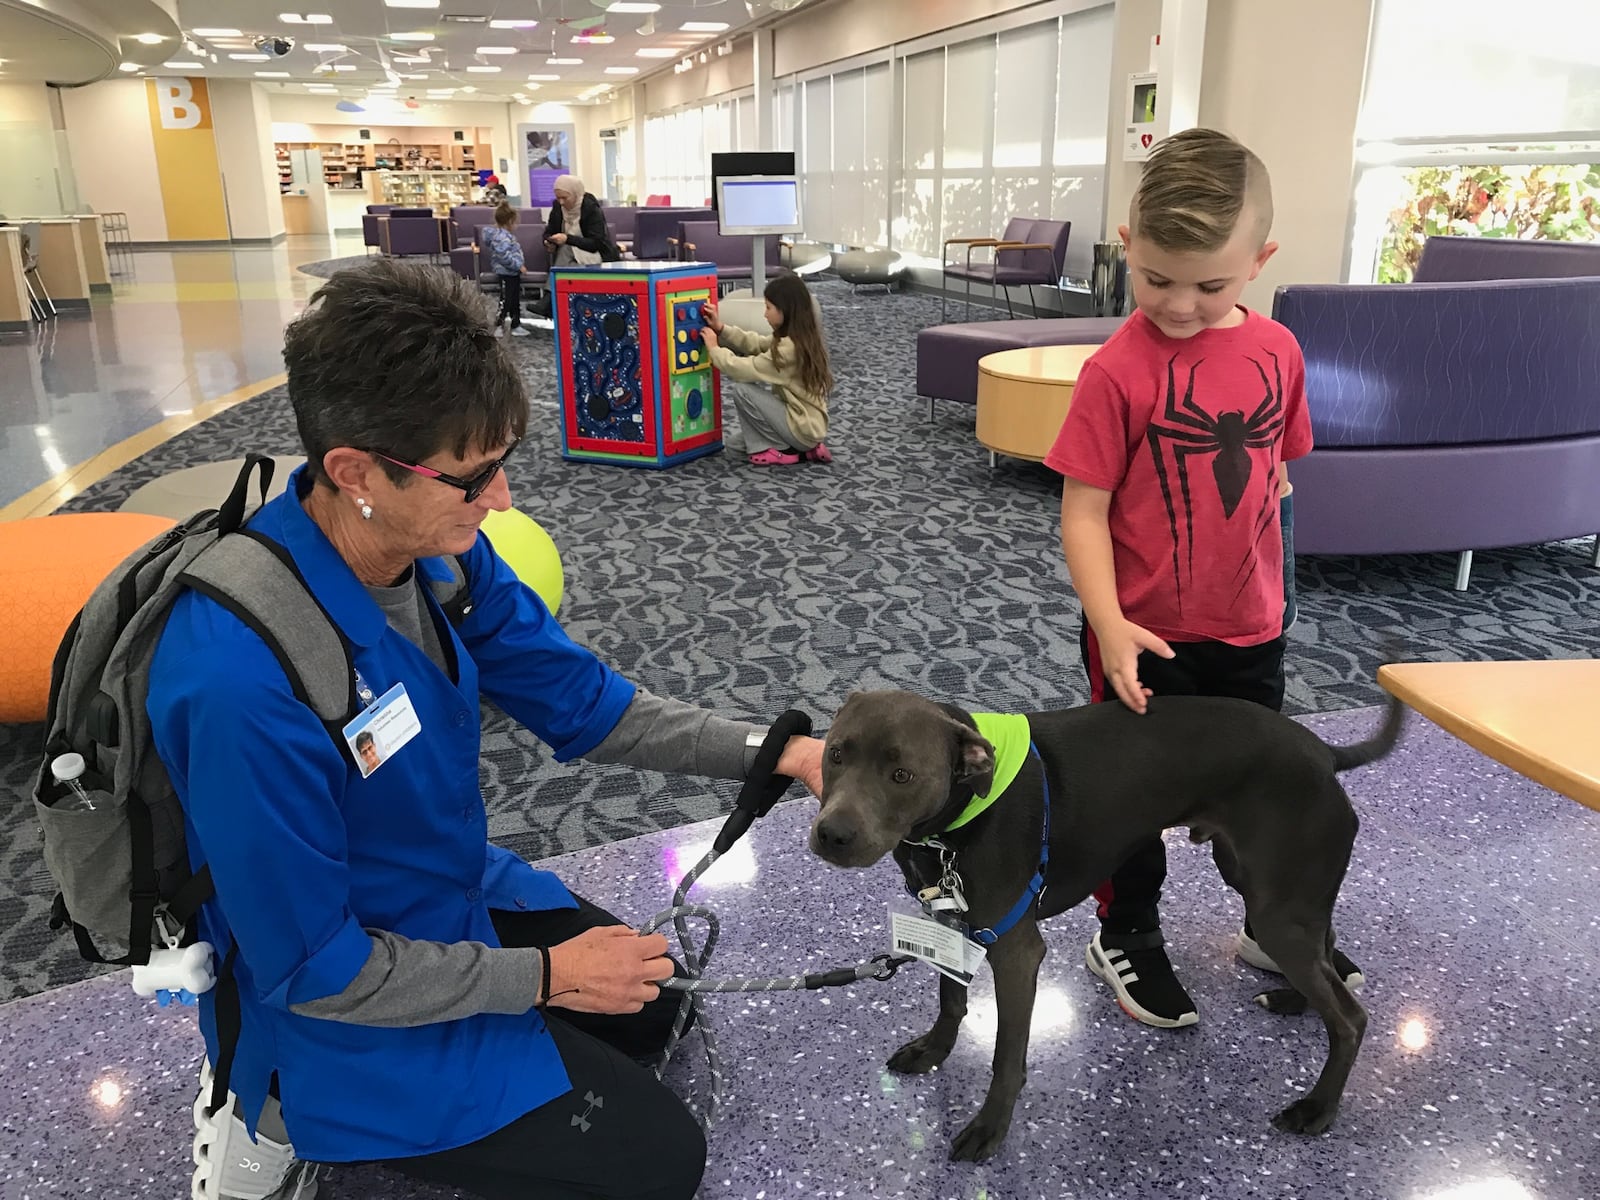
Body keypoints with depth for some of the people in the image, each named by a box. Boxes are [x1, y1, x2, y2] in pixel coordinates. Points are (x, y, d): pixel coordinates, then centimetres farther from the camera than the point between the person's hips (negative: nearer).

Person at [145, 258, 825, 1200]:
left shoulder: (438, 547, -15)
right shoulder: (245, 680, -38)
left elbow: (585, 707, -4)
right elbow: (310, 969, -27)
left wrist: (769, 751, -15)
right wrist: (543, 977, -18)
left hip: (456, 890, 8)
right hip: (337, 1004, -7)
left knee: (657, 999, 20)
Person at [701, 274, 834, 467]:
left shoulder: (788, 349, -22)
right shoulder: (800, 337, 6)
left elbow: (745, 369, -16)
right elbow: (757, 344, 13)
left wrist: (714, 348, -2)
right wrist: (721, 328, 6)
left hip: (803, 428, -9)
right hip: (811, 424, 9)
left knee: (741, 389, -11)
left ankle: (782, 450, -2)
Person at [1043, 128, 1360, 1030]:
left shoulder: (1277, 351, -2)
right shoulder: (1119, 370, -18)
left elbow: (1271, 472, 10)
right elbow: (1084, 510, -17)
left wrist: (1265, 582, 9)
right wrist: (1109, 625, -25)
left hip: (1249, 627, 5)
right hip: (1146, 637, -5)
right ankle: (1127, 938, 36)